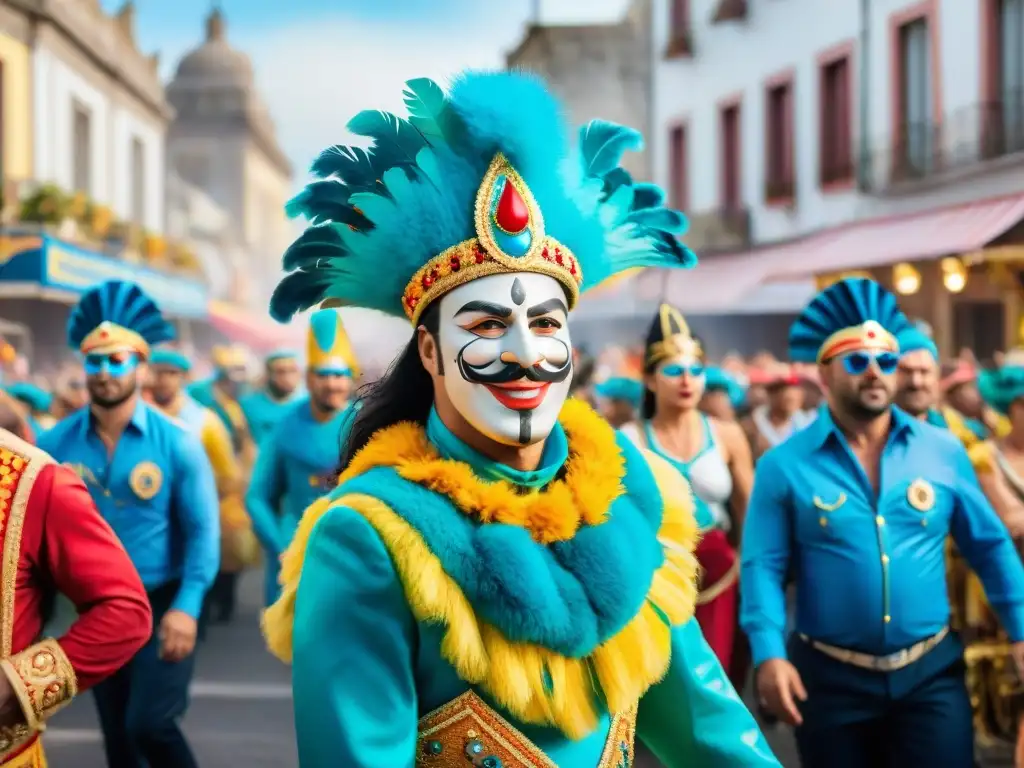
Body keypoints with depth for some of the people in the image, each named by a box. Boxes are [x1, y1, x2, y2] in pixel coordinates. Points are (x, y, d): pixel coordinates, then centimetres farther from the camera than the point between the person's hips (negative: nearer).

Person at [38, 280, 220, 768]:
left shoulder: (176, 444, -7)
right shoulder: (56, 444, -2)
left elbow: (202, 530, -8)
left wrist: (186, 606, -18)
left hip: (162, 604, -3)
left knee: (150, 723, -15)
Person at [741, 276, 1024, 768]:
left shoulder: (943, 451, 4)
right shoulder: (784, 465, -3)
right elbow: (762, 566, -7)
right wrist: (769, 654, -19)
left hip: (932, 672, 1)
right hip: (829, 677, -1)